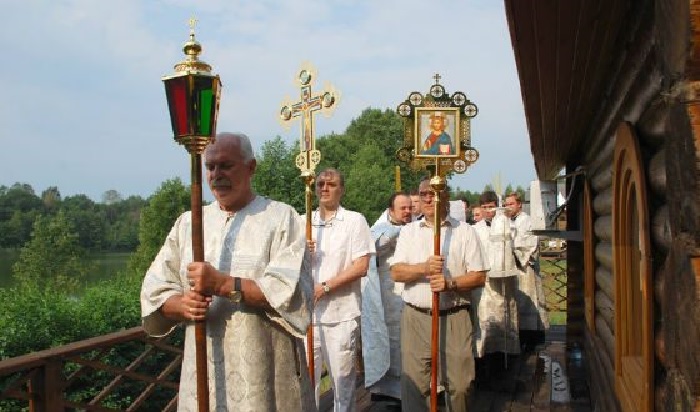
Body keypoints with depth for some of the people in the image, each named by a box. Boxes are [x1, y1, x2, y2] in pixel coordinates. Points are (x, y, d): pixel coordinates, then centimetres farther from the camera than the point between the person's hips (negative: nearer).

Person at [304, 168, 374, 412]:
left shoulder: (355, 221, -1)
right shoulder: (304, 222, 9)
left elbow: (361, 266, -9)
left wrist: (325, 287, -14)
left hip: (341, 313, -3)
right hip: (308, 311, 3)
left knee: (342, 377, 7)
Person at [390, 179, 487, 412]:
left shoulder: (464, 231, 4)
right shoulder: (409, 231, 10)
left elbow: (479, 277, 0)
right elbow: (396, 272, 2)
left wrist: (450, 284, -16)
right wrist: (424, 268, -16)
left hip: (454, 318, -1)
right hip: (415, 317, 1)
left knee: (458, 384, 4)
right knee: (414, 384, 3)